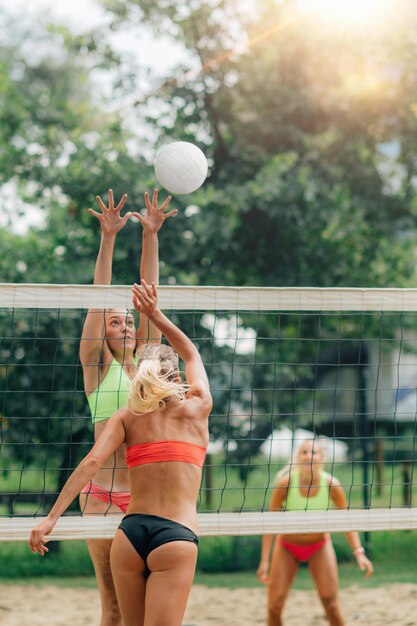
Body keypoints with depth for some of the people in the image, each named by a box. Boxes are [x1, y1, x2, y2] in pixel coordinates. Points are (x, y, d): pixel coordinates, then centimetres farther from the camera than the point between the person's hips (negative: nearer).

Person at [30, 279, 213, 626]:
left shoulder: (127, 417, 10)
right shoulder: (197, 408, 10)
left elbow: (92, 462, -6)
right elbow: (191, 353, 29)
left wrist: (52, 517, -10)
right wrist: (155, 315, 30)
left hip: (130, 532, 3)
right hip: (177, 537, -2)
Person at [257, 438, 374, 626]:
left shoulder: (331, 484, -20)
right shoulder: (285, 483, -23)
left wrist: (359, 552, -21)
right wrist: (265, 560, -21)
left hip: (320, 546, 0)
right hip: (287, 547, 0)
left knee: (331, 603, -9)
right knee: (274, 606, -7)